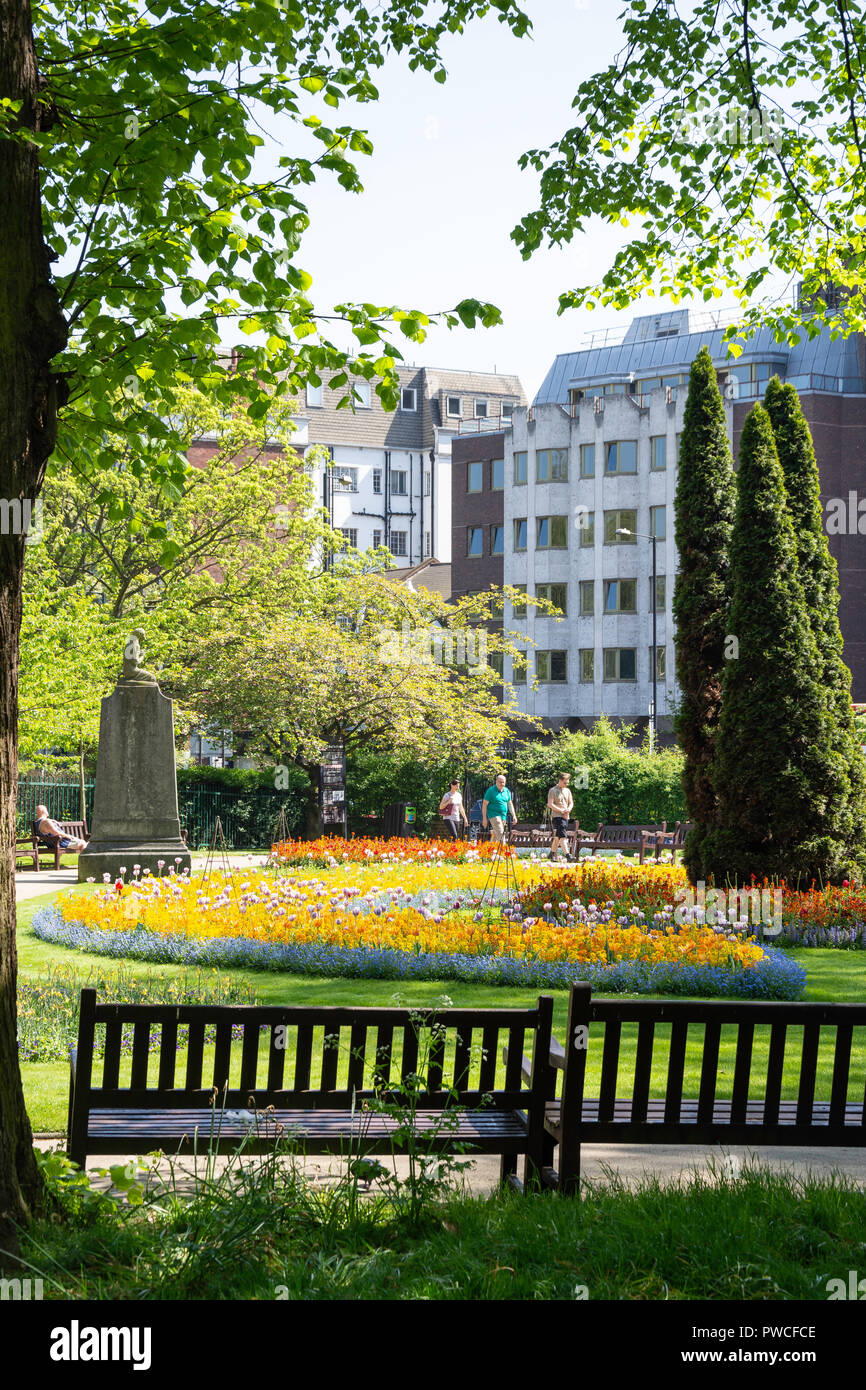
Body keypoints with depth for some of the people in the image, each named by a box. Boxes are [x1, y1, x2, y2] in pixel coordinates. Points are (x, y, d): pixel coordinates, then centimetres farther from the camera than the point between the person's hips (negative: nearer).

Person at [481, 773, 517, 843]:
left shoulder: (506, 791, 10)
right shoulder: (491, 791, -6)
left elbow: (510, 804, 15)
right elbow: (484, 804, -6)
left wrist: (514, 816, 7)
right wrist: (484, 818, -11)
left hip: (503, 816, 6)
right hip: (494, 815, -6)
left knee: (495, 835, 11)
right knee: (500, 833, -19)